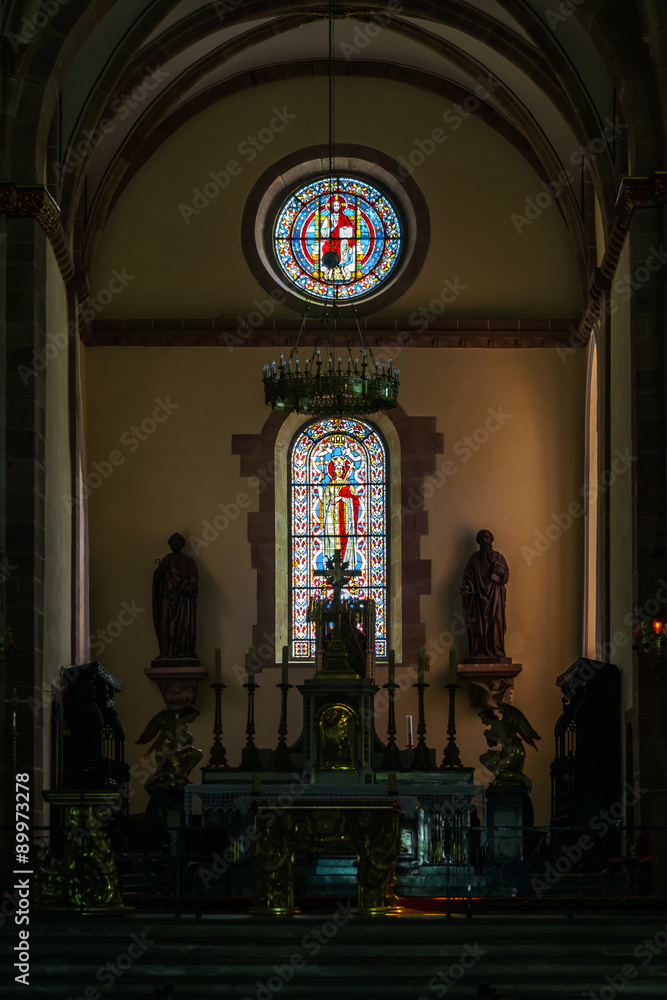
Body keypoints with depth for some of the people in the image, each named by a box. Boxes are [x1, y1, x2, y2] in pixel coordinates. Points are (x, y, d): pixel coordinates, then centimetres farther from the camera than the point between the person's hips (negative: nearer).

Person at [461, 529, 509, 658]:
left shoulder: (499, 557, 8)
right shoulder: (474, 558, 8)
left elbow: (505, 576, 1)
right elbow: (468, 576, 3)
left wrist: (497, 567, -15)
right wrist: (467, 587, -16)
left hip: (494, 596, 0)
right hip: (478, 596, 0)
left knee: (495, 622, -7)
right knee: (478, 623, -6)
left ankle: (496, 651, -4)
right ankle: (479, 651, -4)